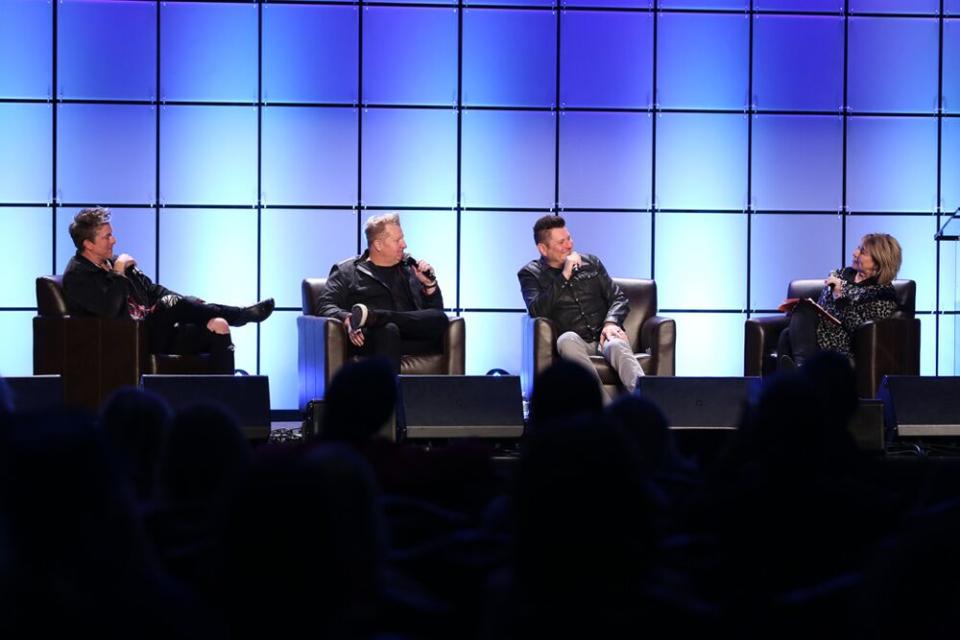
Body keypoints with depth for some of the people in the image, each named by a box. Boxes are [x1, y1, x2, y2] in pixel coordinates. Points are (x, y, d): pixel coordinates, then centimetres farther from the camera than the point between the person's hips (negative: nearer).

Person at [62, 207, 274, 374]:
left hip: (154, 333, 9)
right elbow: (109, 309, -25)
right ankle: (243, 314, -16)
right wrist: (118, 274, -13)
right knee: (171, 304, -28)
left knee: (218, 327, -11)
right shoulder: (77, 276, -8)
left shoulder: (113, 262, 18)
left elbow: (153, 291, 20)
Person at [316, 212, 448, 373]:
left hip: (411, 340, 4)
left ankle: (372, 317, -38)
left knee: (440, 319, -28)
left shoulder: (409, 270, 28)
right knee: (388, 329, -39)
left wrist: (430, 284, 9)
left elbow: (435, 311, 28)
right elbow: (326, 306, 4)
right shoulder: (347, 271, 17)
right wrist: (346, 319, -18)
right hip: (370, 337, -3)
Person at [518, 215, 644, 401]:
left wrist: (611, 322, -7)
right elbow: (536, 311, -7)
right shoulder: (530, 274, 11)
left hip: (603, 337, 2)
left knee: (617, 345, -35)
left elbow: (619, 298, 15)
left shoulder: (591, 262, 20)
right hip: (575, 344, -2)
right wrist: (564, 276, -8)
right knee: (568, 339, -38)